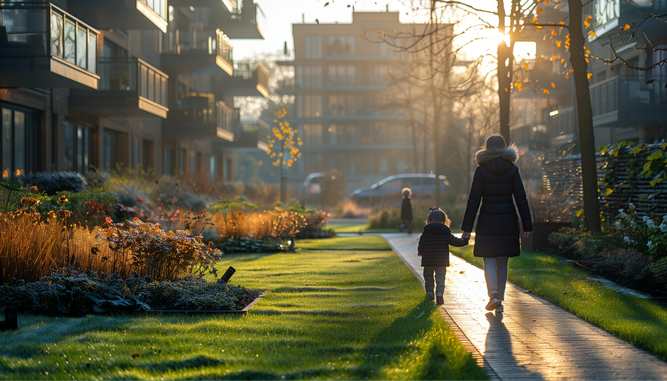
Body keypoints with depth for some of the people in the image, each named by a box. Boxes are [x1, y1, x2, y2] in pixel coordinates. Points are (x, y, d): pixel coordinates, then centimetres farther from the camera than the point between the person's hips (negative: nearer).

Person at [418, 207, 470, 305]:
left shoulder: (426, 232, -3)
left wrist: (420, 252, 22)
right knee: (440, 278, 3)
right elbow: (454, 241, 0)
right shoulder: (446, 233, -2)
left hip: (428, 260, 0)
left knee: (428, 276, 17)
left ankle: (429, 292, 22)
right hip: (442, 260, 0)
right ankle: (439, 294, -12)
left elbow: (421, 243, 2)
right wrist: (465, 241, 18)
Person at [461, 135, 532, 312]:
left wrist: (467, 227, -4)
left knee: (489, 261, 3)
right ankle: (499, 302, 13)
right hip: (508, 220, 2)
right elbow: (521, 199, -3)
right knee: (502, 262, 12)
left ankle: (493, 294, -19)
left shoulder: (481, 170, -5)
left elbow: (474, 200, -7)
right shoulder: (512, 169, 0)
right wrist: (527, 226, 0)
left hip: (487, 220, -2)